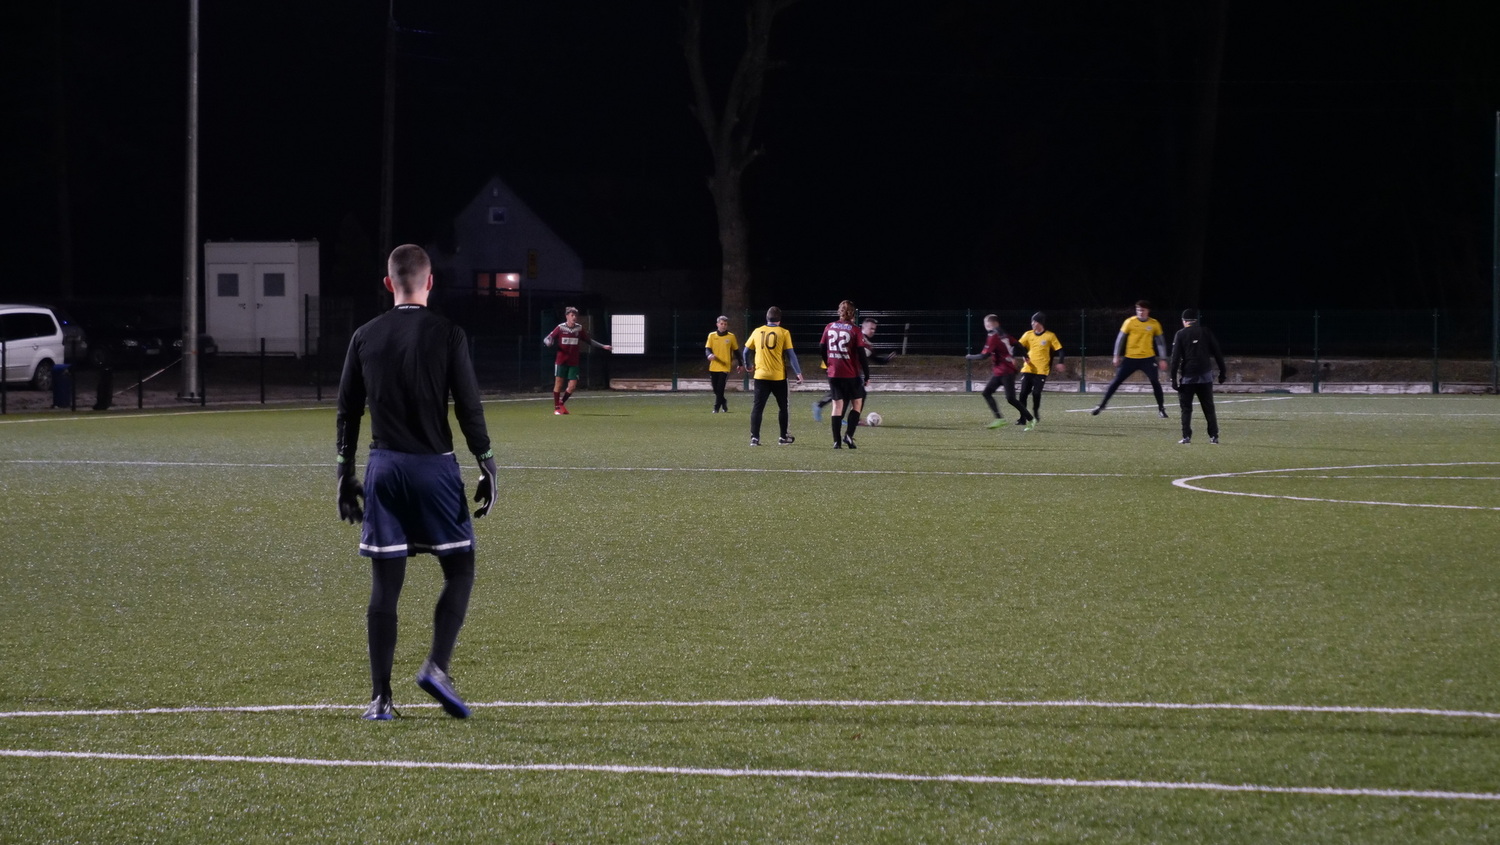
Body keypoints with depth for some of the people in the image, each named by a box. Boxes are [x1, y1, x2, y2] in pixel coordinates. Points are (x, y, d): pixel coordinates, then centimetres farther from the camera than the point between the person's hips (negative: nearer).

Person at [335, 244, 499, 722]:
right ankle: (437, 667, -10)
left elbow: (347, 412, 9)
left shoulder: (365, 338, 6)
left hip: (383, 467, 3)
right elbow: (469, 408, -7)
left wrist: (345, 477, 16)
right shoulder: (447, 336, -4)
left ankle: (380, 697, 2)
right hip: (434, 466, -3)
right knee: (459, 571, 9)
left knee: (384, 584, 4)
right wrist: (487, 468, 0)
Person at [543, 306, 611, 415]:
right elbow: (547, 339, -4)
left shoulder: (579, 329, 4)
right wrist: (549, 342, -28)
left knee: (572, 386, -3)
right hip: (561, 361, -2)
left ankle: (562, 403, 21)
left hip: (573, 363, 2)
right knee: (558, 384, -1)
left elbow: (589, 340, 17)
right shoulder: (560, 328, -4)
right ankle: (556, 408, 12)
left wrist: (602, 346, 15)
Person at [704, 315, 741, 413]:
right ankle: (723, 402, 32)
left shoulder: (731, 336, 1)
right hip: (713, 367, 2)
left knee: (720, 389, -12)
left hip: (725, 367, -2)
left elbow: (736, 350, 10)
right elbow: (707, 349, 0)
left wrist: (739, 364, 14)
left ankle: (716, 408, -6)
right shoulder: (712, 335, 3)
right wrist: (709, 355, -24)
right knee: (716, 390, 9)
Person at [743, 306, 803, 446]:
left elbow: (746, 351, 12)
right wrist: (798, 373, -1)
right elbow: (790, 354, -5)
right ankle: (783, 437, 18)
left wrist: (748, 365, 30)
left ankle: (754, 437, -6)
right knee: (783, 406, 13)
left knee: (757, 407, 2)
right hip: (778, 376, -1)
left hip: (761, 375, 1)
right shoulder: (783, 333, -3)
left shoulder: (757, 332, 5)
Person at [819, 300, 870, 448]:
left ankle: (837, 441, 5)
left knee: (837, 405, 9)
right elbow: (861, 354, -11)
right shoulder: (855, 331, -9)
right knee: (857, 403, 11)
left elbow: (821, 349, 6)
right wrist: (866, 375, -4)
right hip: (851, 374, -3)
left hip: (833, 374, 3)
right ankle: (848, 435, -4)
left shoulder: (829, 328, 2)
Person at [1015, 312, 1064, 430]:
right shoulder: (1028, 335, 8)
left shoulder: (1050, 336, 0)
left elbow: (1059, 350, 1)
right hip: (1028, 369, 3)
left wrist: (1060, 363, -12)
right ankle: (1023, 418, 2)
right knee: (1023, 393, -5)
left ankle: (1036, 415, 15)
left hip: (1041, 370, -3)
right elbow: (1018, 346, 5)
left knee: (1036, 393, -10)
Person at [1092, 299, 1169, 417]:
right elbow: (1120, 339, 2)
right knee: (1116, 381, 0)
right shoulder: (1130, 322, -4)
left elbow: (1160, 342, 7)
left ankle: (1161, 409, 7)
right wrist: (1117, 356, 0)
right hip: (1130, 358, 0)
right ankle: (1101, 405, 7)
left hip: (1148, 359, 0)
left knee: (1156, 382, -6)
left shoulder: (1154, 324, 0)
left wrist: (1162, 359, 3)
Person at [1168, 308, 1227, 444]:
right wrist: (1222, 372, 9)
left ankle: (1186, 436, -3)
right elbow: (1217, 353, 4)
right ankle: (1214, 436, 4)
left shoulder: (1181, 335, -2)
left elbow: (1175, 358, -6)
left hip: (1188, 377, -2)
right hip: (1205, 376, 2)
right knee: (1209, 408, 8)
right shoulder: (1206, 333, 5)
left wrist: (1173, 378, -5)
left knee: (1186, 408, 5)